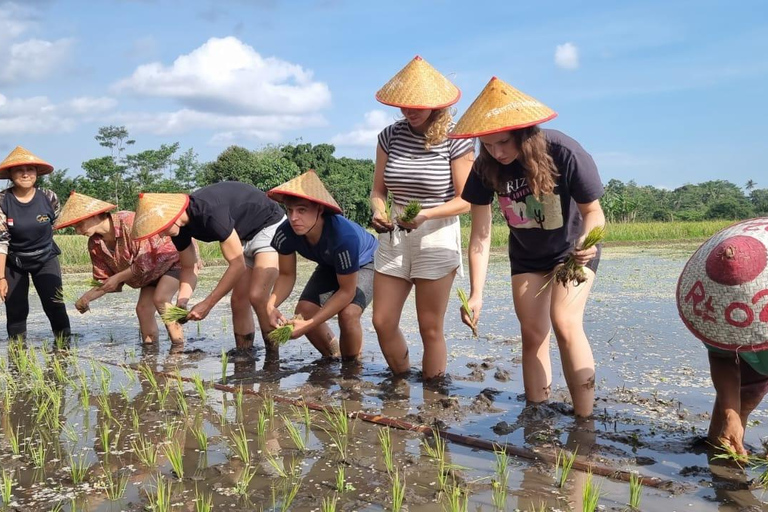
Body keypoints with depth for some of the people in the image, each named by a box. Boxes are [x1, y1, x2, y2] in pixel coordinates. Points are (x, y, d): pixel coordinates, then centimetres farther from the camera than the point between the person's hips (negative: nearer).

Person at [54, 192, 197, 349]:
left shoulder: (129, 222, -32)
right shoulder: (95, 244, -8)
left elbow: (146, 261, -29)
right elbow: (105, 281, -1)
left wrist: (118, 277, -22)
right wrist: (86, 298, -17)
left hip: (173, 258, -7)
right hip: (152, 272, 8)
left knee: (160, 299, -25)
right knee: (143, 309, -4)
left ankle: (178, 346, -19)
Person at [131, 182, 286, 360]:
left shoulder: (210, 212, -36)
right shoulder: (179, 227, -9)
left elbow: (237, 265, -31)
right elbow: (189, 268, 5)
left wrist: (207, 305, -27)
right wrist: (181, 302, -12)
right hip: (244, 236, 9)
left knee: (257, 296, -20)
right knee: (239, 300, 1)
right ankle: (243, 354, 8)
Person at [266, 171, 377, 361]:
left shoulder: (344, 236, -43)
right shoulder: (285, 233, -30)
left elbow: (347, 291, -32)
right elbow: (286, 276, -13)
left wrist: (310, 324, -37)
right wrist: (271, 305, -33)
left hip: (365, 263, -5)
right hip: (330, 265, 5)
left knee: (348, 314, -29)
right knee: (303, 311, -12)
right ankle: (332, 357, 15)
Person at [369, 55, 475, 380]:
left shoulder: (455, 141, -9)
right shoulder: (390, 136, 3)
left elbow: (465, 200, -8)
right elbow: (378, 189, 7)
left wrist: (426, 214, -22)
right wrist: (378, 211, -15)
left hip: (437, 239, -4)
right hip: (394, 238, 4)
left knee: (430, 328, 1)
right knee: (383, 322, 5)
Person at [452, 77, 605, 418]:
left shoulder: (563, 153, -31)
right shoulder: (486, 168, -22)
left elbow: (593, 212, -19)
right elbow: (480, 235, -17)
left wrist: (586, 241, -42)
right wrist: (476, 294, -21)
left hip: (571, 249, -3)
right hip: (526, 256, 4)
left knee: (564, 323, -20)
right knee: (533, 334, 3)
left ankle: (584, 421, -14)